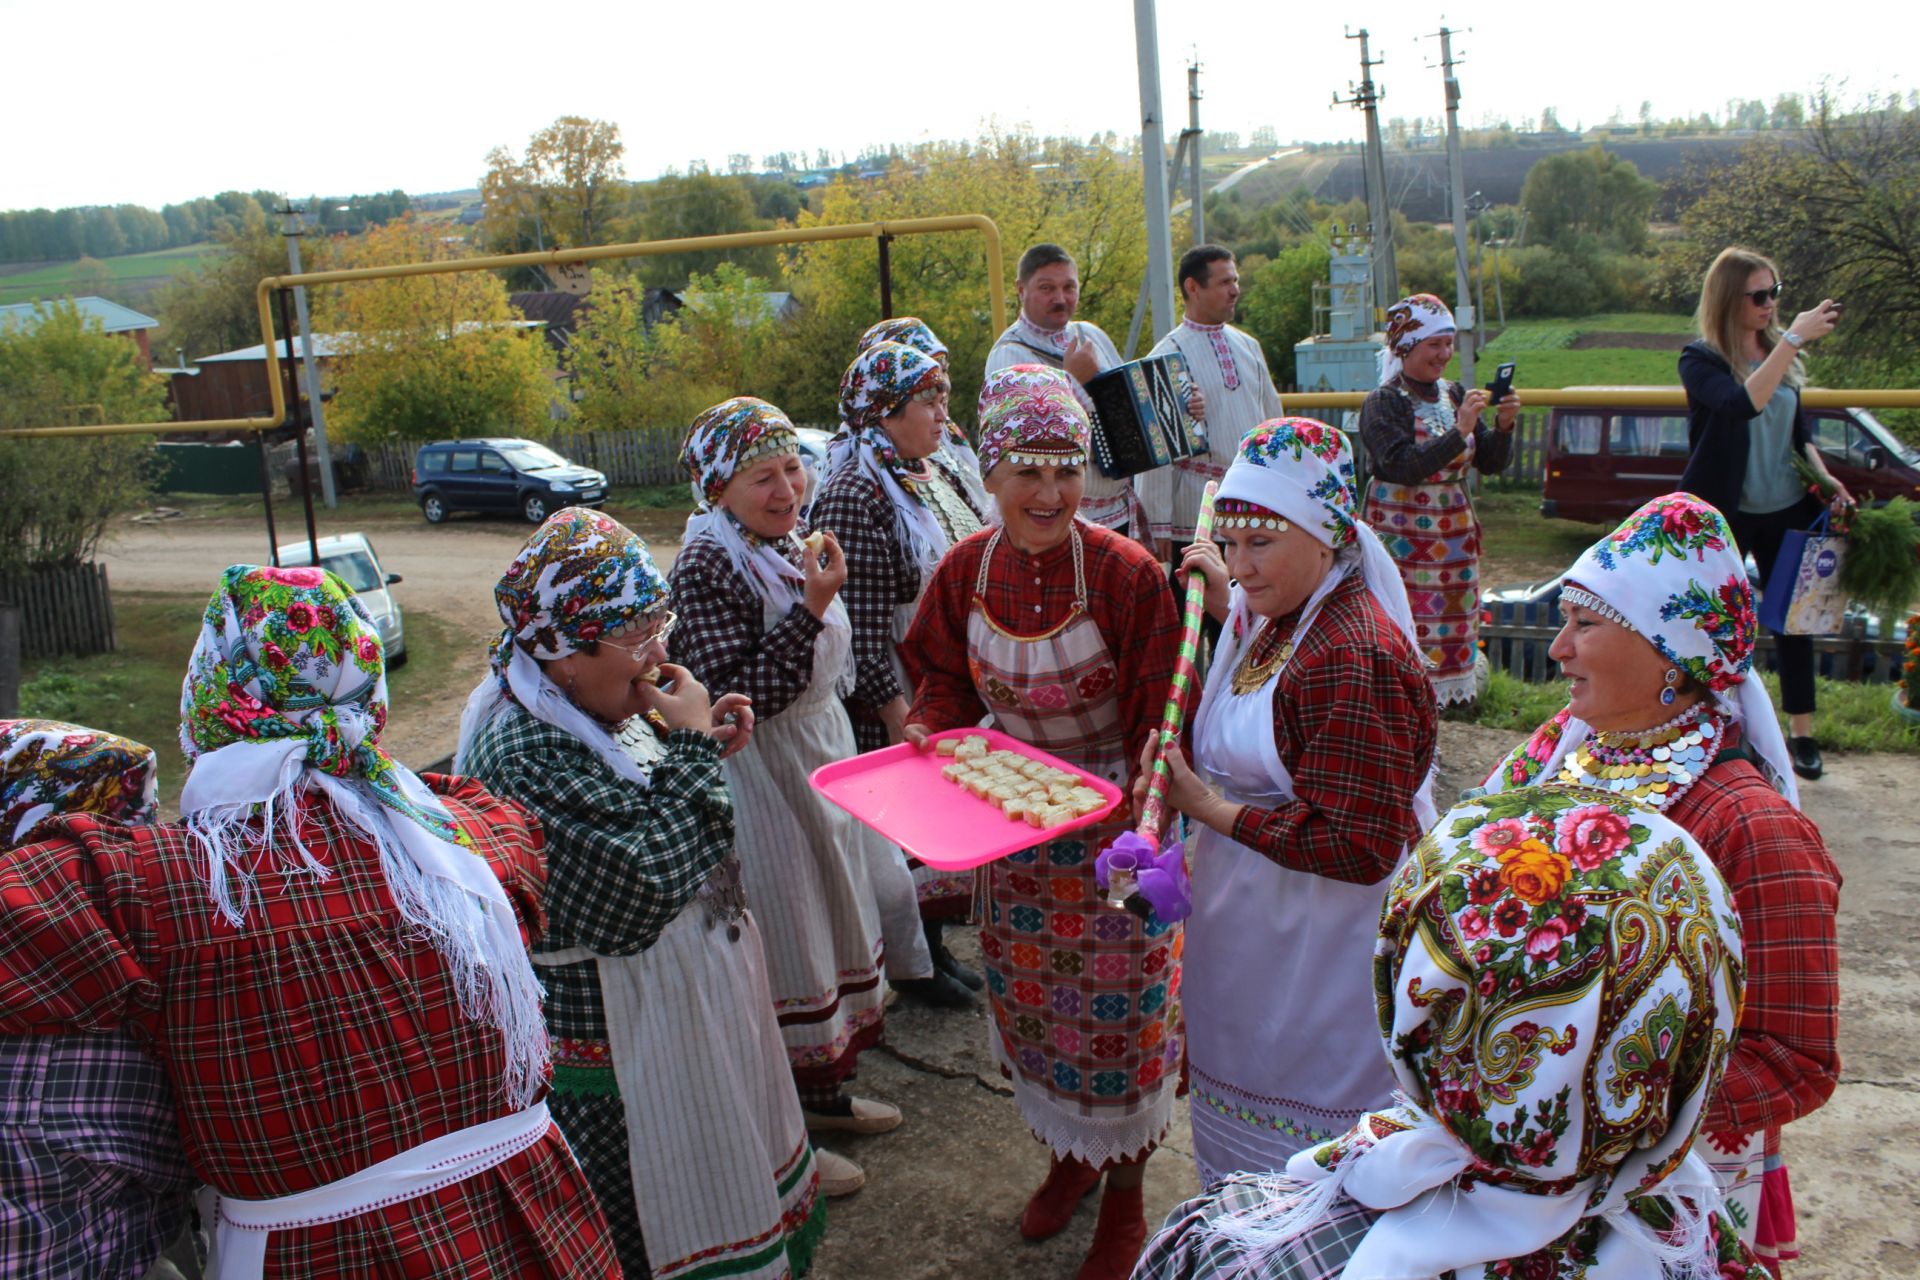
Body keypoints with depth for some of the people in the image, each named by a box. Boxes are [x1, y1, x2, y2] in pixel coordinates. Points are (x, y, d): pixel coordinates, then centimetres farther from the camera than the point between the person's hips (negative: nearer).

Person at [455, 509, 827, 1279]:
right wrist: (693, 750, -24)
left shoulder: (598, 710, 2)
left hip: (686, 1006, 9)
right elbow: (637, 894, -33)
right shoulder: (523, 752, -28)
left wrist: (703, 747, -2)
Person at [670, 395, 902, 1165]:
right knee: (780, 935, 2)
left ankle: (822, 1087, 38)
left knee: (829, 909, 19)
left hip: (817, 754, 9)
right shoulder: (706, 570, -22)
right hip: (760, 775, -9)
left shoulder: (784, 545, 4)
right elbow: (740, 695, -28)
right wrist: (814, 608, -30)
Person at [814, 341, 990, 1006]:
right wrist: (899, 718, -21)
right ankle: (911, 964, 24)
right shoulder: (855, 496, -20)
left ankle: (934, 941, 35)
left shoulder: (941, 472, 6)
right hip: (895, 700, -8)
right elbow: (861, 628, -22)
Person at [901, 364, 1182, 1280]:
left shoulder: (1127, 574, -22)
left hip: (1111, 820, -4)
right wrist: (928, 731, -15)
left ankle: (1124, 1193, 34)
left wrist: (1144, 831, -28)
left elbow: (1159, 722, -17)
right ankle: (1069, 1153, 46)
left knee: (1120, 1005, 9)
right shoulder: (966, 570, -9)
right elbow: (948, 679, 6)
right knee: (1030, 995, 19)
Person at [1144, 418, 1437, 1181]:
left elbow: (1361, 847, -29)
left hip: (1319, 941, -10)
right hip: (1249, 919, 10)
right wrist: (1227, 610, 8)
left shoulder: (1353, 659, -29)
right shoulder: (1276, 615, 1)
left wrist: (1212, 809, -23)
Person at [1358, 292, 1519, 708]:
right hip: (1401, 537, -6)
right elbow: (1402, 466, -23)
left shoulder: (1455, 395, 8)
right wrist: (1459, 432, -27)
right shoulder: (1382, 403, -9)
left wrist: (1503, 426, -11)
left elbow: (1491, 464, 7)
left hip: (1455, 537, 6)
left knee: (1452, 626, 9)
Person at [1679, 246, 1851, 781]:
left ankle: (1802, 732, 20)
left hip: (1787, 510, 5)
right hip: (1724, 514, -5)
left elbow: (1797, 431, 16)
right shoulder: (1701, 360, -11)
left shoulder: (1781, 354, 6)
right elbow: (1743, 405, -31)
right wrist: (1793, 339, -32)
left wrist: (1823, 476, 1)